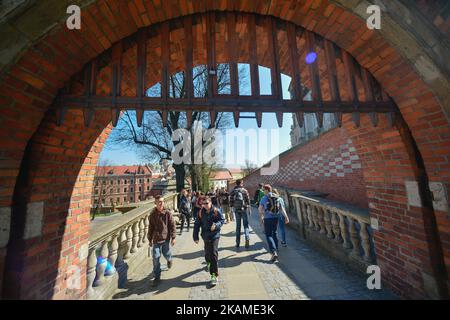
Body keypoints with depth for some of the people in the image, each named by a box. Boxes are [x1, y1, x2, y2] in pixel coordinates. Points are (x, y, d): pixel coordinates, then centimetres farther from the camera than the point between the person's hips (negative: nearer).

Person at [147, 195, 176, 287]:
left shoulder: (168, 213, -12)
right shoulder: (152, 214, -5)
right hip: (156, 240, 2)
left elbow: (172, 226, -8)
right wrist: (150, 239, 11)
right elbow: (150, 228, 6)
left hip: (166, 239, -1)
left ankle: (169, 259, 49)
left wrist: (173, 237, -9)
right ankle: (157, 277, 24)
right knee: (155, 258, 4)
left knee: (167, 255, 12)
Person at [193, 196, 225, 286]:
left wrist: (216, 225, -24)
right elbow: (196, 225, 2)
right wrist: (195, 237, 1)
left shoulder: (216, 211, -13)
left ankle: (214, 275, 7)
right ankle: (208, 262, 53)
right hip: (206, 236, 3)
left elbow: (222, 220, -4)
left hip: (215, 235, -3)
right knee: (207, 252, 18)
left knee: (214, 253, -7)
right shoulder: (201, 212, -5)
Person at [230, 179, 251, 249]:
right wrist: (247, 205, 11)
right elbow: (248, 200, -4)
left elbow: (231, 201, -2)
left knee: (238, 226, 12)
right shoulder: (245, 190, -5)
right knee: (246, 225, 8)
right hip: (244, 209, -2)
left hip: (236, 210, 2)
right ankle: (247, 238, -10)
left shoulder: (233, 191, 0)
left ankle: (237, 243, 18)